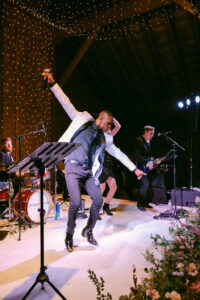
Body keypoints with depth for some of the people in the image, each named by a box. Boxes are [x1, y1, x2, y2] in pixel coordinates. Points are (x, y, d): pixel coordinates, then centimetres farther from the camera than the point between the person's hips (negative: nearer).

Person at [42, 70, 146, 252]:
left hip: (89, 172, 5)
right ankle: (70, 234, 14)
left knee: (98, 199, -2)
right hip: (74, 168, -5)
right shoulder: (83, 119, 5)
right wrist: (53, 84, -3)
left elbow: (119, 153, 18)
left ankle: (88, 231, 23)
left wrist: (134, 169, 17)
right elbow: (67, 104, 3)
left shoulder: (106, 138, 15)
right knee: (76, 202, -13)